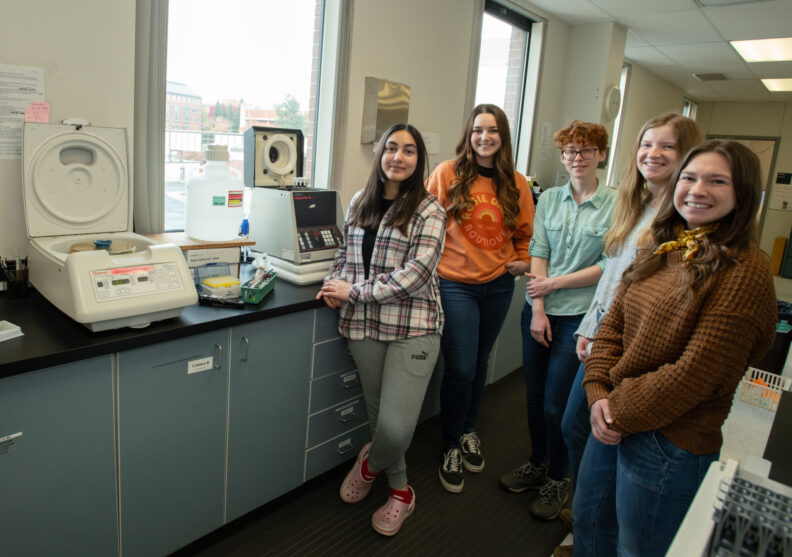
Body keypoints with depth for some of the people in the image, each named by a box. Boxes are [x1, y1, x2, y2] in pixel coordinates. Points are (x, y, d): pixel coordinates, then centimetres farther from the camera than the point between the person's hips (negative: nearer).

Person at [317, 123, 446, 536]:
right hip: (365, 325, 5)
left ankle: (371, 462, 28)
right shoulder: (361, 201, 10)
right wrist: (335, 282, -1)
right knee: (377, 414, 14)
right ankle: (399, 490, 39)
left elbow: (415, 274, -16)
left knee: (396, 426, -9)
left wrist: (354, 292, -14)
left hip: (413, 328, -4)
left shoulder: (429, 211, -7)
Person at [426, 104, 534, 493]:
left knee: (479, 363, 17)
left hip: (498, 285, 4)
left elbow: (524, 232, 15)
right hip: (455, 283, -4)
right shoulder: (447, 173, -7)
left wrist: (523, 260, -1)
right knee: (460, 370, -3)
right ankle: (451, 447, 20)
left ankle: (468, 431, 40)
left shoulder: (516, 183, 4)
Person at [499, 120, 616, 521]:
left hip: (580, 316, -3)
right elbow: (537, 253, 0)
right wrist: (537, 309, -8)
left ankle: (558, 479, 27)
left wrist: (554, 283, -9)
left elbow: (609, 266, -7)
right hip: (539, 311, 4)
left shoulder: (615, 205, -3)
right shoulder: (548, 199, 6)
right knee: (534, 395, 13)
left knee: (556, 404, 2)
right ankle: (537, 463, 37)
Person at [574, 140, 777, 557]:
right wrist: (599, 394, -7)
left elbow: (696, 372, -21)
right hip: (614, 423, 6)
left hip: (670, 442, -6)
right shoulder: (661, 251, 6)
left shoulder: (745, 270, -17)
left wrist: (619, 411, -13)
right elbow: (612, 325, 6)